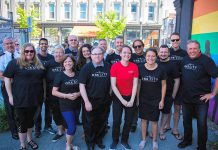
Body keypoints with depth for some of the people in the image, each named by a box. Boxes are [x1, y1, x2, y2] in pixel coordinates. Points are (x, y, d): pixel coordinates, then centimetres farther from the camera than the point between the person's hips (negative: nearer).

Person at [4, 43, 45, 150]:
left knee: (31, 119, 19)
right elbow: (7, 78, -6)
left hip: (35, 98, 4)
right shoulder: (15, 63, -5)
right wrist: (10, 96, -10)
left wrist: (44, 93, 11)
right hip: (21, 98, -4)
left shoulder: (39, 64, 8)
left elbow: (43, 79, 15)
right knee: (22, 121, 6)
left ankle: (29, 139, 39)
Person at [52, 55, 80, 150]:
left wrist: (78, 94, -11)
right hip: (65, 105, -4)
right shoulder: (60, 76, -7)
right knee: (72, 127, -8)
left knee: (70, 125, 11)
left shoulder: (78, 75, 3)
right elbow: (54, 92, -7)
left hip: (76, 104, 4)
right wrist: (66, 95, -18)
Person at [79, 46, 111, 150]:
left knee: (102, 122, 16)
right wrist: (86, 101, -15)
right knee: (89, 123, 11)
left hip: (104, 101, 3)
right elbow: (81, 85, -11)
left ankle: (99, 140, 40)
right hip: (90, 101, -2)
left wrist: (109, 96, 6)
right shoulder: (86, 68, -8)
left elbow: (111, 83, 10)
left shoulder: (108, 67, -2)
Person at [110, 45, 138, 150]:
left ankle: (124, 140, 34)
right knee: (116, 121, 6)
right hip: (118, 97, -2)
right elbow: (113, 85, -12)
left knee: (129, 121, 11)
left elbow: (135, 84, -4)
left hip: (130, 98, 2)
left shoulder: (134, 66, -6)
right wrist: (122, 99, -13)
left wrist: (132, 100, -9)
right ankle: (115, 140, 31)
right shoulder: (115, 66, -12)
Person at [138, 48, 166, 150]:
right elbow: (138, 83, 3)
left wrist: (162, 100, -3)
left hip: (156, 100, -1)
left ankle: (154, 141, 31)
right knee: (144, 119, 12)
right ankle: (143, 139, 31)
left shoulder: (160, 69, -10)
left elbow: (163, 85, -1)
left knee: (154, 121, 10)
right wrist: (137, 97, 3)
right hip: (143, 99, 1)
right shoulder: (141, 68, -6)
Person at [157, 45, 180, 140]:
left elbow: (177, 80, -4)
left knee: (166, 112, 11)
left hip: (168, 95, -1)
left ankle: (161, 131, 29)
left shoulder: (172, 65, -6)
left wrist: (173, 95, -5)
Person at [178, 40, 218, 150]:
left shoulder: (206, 60, -14)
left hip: (201, 99, -5)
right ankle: (187, 140, 41)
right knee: (186, 121, 19)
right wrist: (183, 90, 10)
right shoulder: (184, 60, 3)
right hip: (186, 98, 5)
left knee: (201, 124, 7)